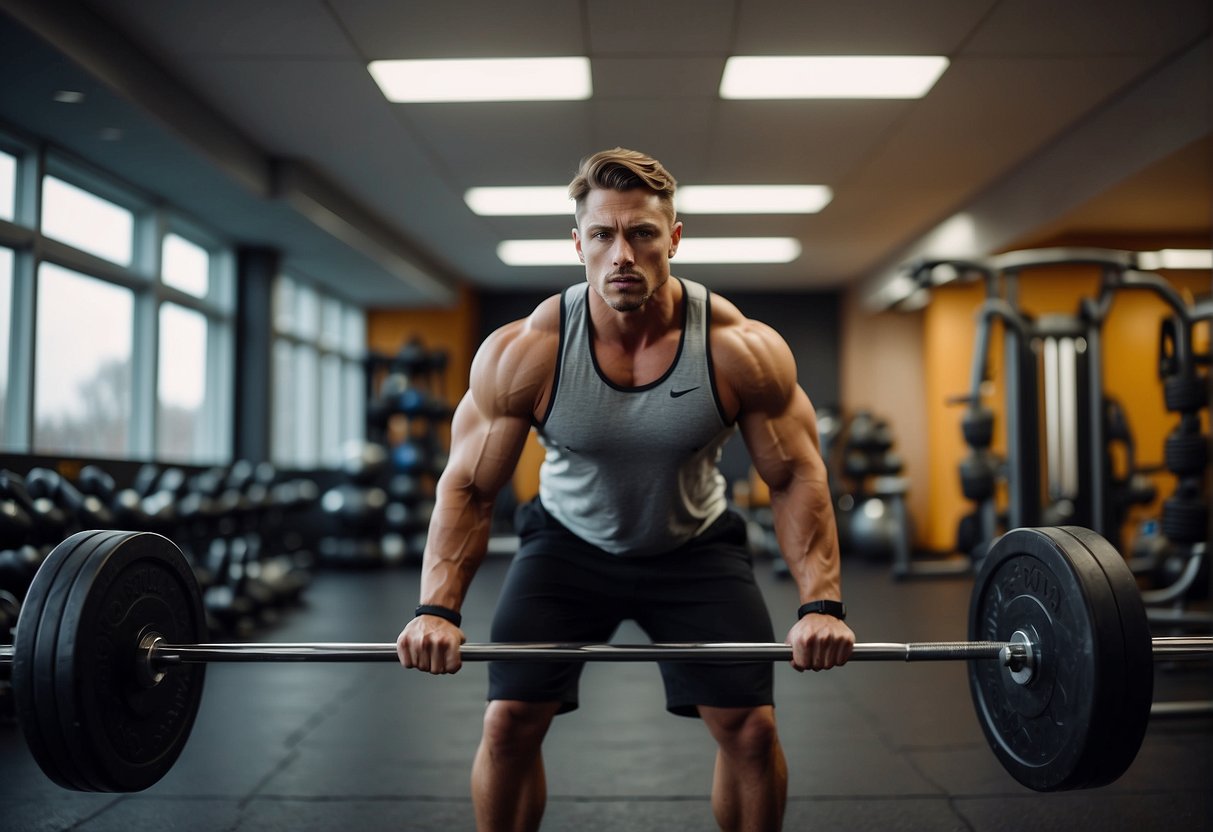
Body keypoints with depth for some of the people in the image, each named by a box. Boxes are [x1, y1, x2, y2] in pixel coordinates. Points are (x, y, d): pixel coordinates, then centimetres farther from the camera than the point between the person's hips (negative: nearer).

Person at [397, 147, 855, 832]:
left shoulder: (740, 350, -24)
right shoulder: (523, 353, -23)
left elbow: (797, 477, -14)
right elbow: (469, 486, -15)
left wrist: (821, 603, -23)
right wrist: (437, 608, -25)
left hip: (695, 545, 0)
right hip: (569, 541, 0)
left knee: (752, 727, -6)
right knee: (508, 721, -7)